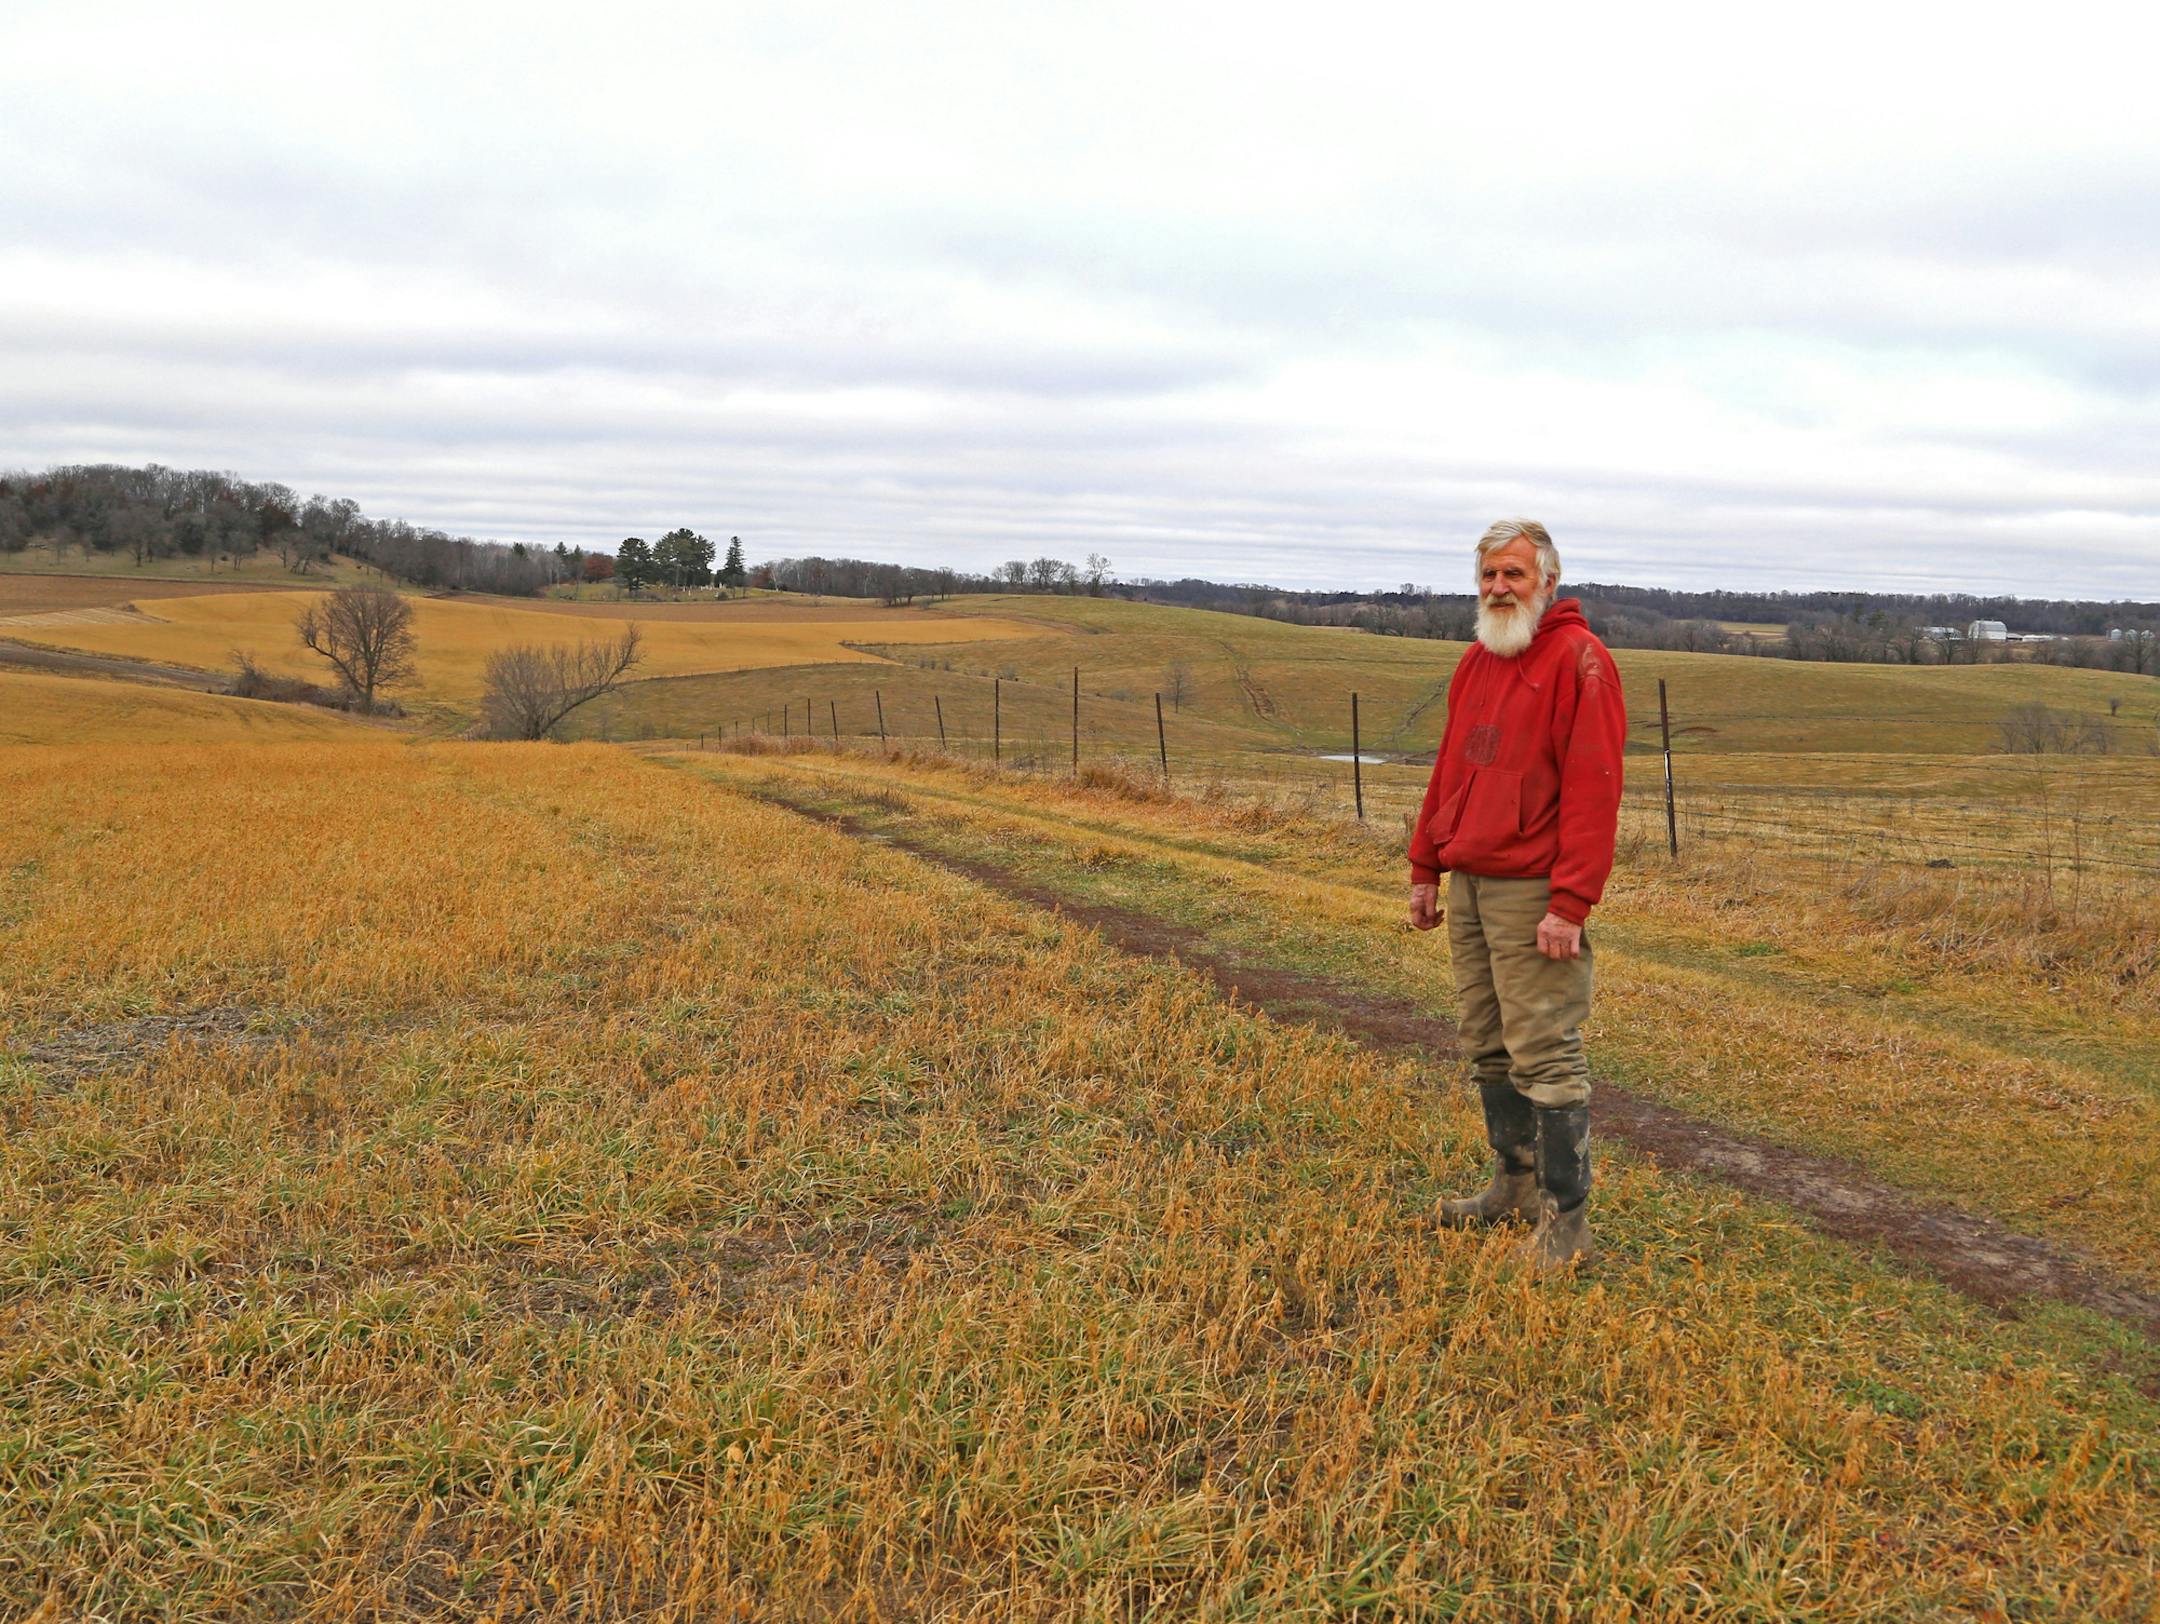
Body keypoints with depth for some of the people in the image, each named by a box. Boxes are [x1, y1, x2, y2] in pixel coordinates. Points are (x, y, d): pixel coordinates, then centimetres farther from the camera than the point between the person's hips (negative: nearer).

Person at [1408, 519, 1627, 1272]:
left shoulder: (1577, 658, -10)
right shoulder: (1475, 662, 16)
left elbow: (1592, 787, -16)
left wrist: (1570, 903, -21)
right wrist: (1425, 869, 16)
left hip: (1531, 894, -8)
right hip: (1468, 887, 8)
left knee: (1545, 1057, -5)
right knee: (1487, 1048, 14)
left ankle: (1565, 1219, 4)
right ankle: (1515, 1183, 28)